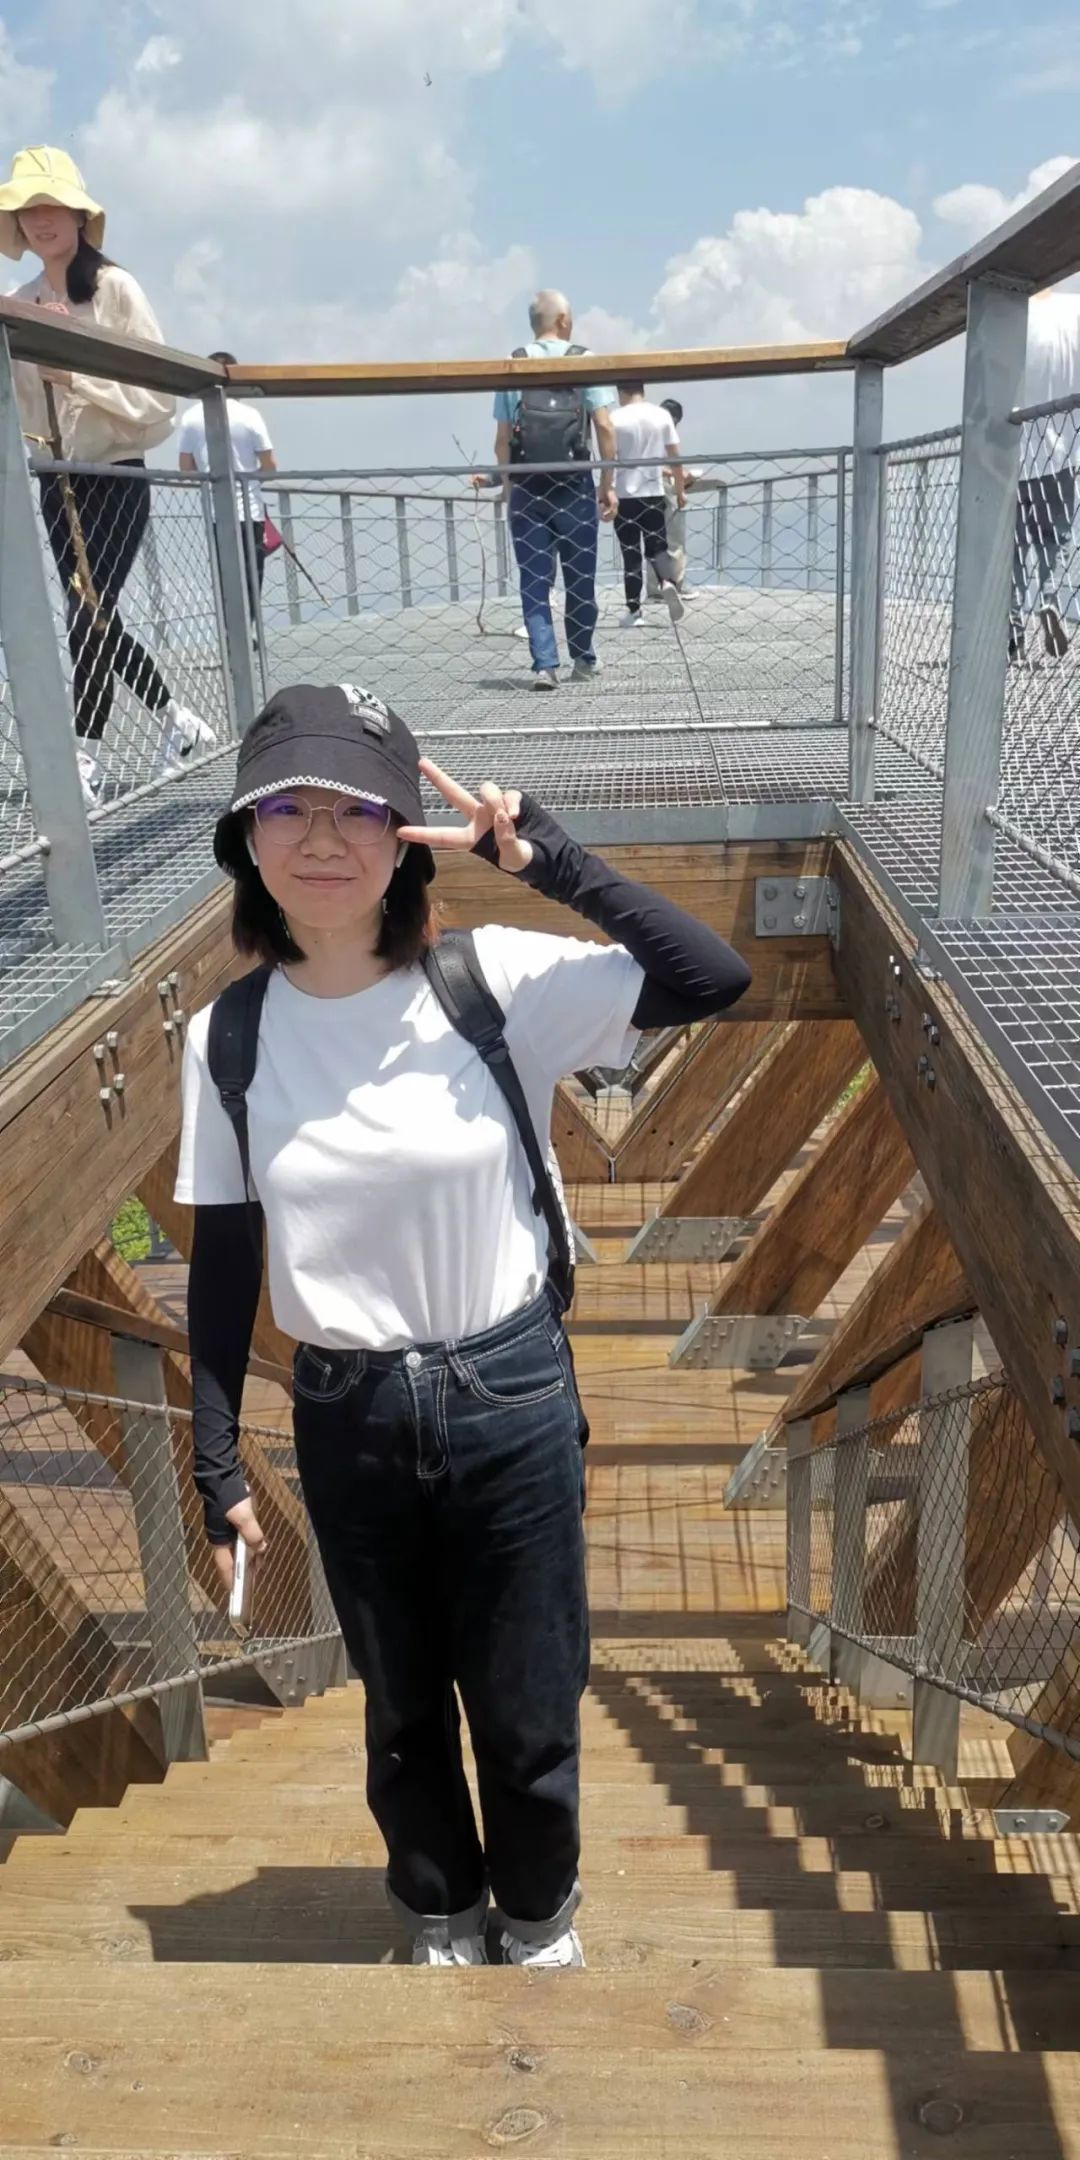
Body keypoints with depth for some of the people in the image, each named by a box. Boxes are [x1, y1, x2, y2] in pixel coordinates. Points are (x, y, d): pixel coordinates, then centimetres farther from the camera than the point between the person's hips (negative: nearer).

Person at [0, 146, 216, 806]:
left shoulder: (114, 287, -5)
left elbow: (158, 391, -12)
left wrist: (76, 374, -21)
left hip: (116, 477, -6)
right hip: (57, 483, 6)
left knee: (90, 615, -12)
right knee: (96, 618, 9)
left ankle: (86, 757, -2)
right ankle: (180, 721, 26)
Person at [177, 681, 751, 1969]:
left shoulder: (496, 982, -14)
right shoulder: (229, 1037, -8)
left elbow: (716, 979, -21)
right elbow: (221, 1261, -1)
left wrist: (546, 860, -25)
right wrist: (217, 1465, 2)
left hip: (510, 1397, -1)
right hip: (344, 1422, 2)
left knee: (528, 1708, 18)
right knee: (402, 1709, 23)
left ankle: (538, 1912, 50)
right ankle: (443, 1915, 53)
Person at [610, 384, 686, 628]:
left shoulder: (617, 419, -5)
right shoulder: (662, 415, 3)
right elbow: (675, 457, 4)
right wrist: (680, 490, 13)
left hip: (625, 495, -2)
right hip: (654, 494, 2)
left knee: (631, 555, 4)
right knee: (657, 547, 11)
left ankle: (634, 612, 5)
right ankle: (668, 582, -19)